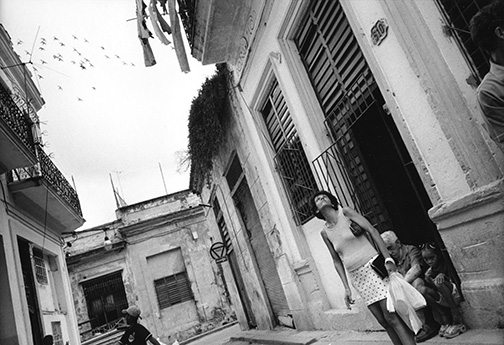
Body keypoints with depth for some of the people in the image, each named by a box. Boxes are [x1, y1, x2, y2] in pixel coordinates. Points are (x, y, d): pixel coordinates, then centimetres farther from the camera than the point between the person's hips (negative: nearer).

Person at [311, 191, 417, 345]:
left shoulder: (345, 212, -2)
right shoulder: (324, 232, 9)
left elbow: (372, 230, -7)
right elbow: (337, 260, 13)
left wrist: (388, 259, -17)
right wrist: (346, 287, 7)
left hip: (373, 266, -4)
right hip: (356, 277, 4)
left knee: (391, 317, -10)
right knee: (383, 322, 4)